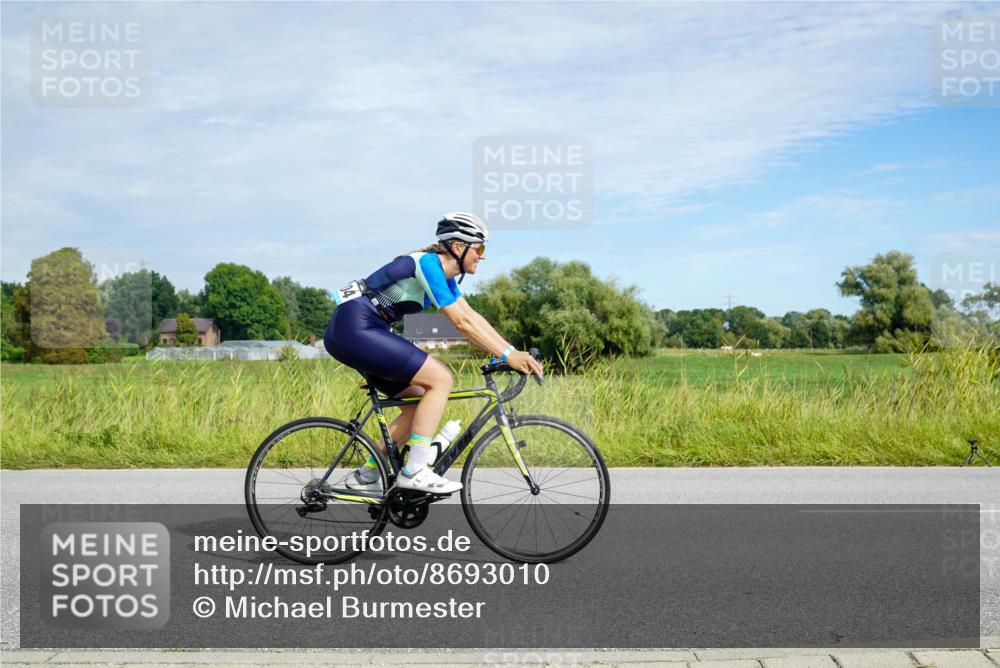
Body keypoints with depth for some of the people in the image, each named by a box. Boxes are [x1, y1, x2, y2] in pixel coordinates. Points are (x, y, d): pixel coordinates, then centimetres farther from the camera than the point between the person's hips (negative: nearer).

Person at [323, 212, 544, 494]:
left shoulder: (444, 272, 14)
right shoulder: (428, 264, -15)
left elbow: (472, 317, 11)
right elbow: (461, 322, -20)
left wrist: (514, 352, 2)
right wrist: (507, 355, -18)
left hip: (349, 333, 10)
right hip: (355, 327, -10)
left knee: (419, 403, 10)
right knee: (440, 378, -14)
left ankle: (366, 474, 16)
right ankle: (414, 472, -14)